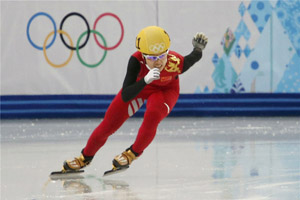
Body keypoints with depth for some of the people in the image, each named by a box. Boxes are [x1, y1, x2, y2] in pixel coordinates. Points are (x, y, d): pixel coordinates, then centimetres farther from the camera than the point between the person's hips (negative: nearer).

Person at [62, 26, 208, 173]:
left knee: (152, 115, -31)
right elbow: (125, 96, -43)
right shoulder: (136, 61, -40)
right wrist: (145, 80, -57)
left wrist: (198, 48, -37)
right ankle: (85, 157, 27)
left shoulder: (176, 63, -40)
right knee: (110, 123, 1)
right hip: (140, 84, 1)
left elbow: (195, 57, -14)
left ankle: (133, 154, -5)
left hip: (166, 90, -1)